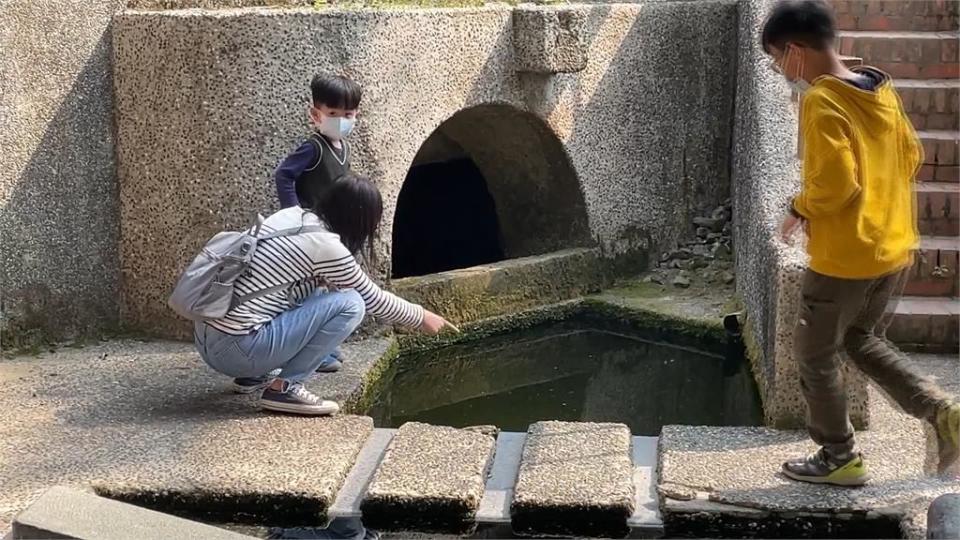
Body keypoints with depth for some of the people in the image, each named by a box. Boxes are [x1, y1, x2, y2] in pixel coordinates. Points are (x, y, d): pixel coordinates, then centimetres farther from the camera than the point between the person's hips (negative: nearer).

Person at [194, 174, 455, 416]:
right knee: (350, 304, -7)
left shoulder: (290, 215, 11)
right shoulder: (326, 246, -11)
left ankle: (255, 374, 20)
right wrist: (422, 317, 18)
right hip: (237, 350, -9)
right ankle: (284, 387, -5)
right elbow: (374, 300, 3)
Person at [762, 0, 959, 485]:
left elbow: (834, 182, -26)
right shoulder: (880, 91, 5)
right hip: (893, 246, 8)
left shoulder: (821, 102, -20)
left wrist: (800, 209, -8)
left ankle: (839, 458, 20)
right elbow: (910, 157, 14)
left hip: (845, 256, -8)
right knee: (861, 339, 25)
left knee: (814, 355, 10)